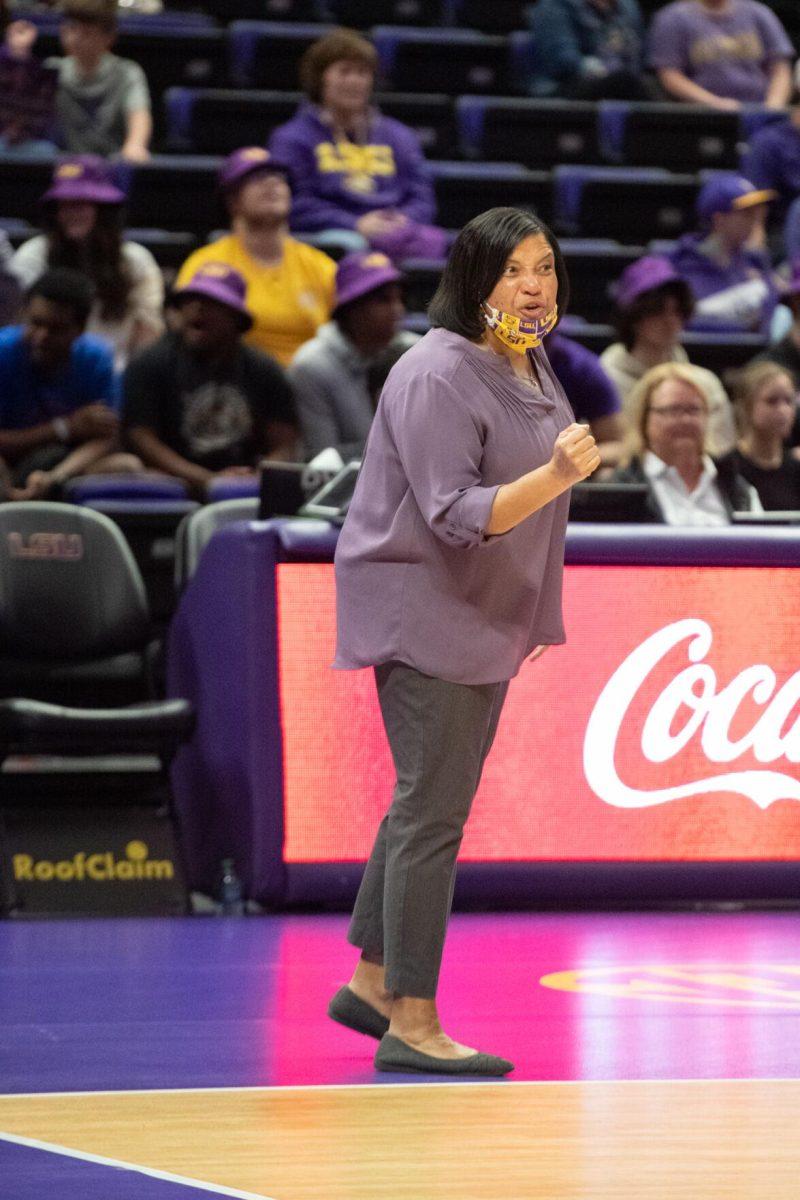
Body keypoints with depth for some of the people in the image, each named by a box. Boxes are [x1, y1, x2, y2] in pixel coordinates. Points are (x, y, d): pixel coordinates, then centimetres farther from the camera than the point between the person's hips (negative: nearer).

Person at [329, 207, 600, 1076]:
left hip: (486, 615, 9)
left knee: (427, 805, 15)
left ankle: (371, 985, 26)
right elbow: (456, 514, -26)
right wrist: (557, 475, -39)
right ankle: (411, 1026, -4)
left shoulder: (531, 365, 8)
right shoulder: (439, 374, -21)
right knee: (432, 813, -8)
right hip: (425, 609, -9)